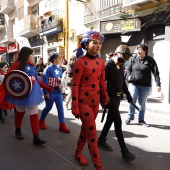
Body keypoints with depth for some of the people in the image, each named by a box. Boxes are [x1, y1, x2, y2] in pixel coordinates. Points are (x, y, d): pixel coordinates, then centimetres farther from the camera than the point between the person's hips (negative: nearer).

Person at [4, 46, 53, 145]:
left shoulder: (32, 66, 9)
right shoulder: (18, 64, -7)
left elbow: (37, 80, 13)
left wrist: (48, 88, 11)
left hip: (33, 92, 5)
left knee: (34, 114, 0)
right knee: (20, 112, 13)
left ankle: (36, 137, 2)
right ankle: (18, 131, 38)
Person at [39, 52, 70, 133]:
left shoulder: (59, 69, 6)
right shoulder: (48, 68, -12)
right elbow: (44, 81, -15)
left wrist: (60, 80, -9)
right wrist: (45, 92, -18)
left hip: (58, 91, 6)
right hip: (50, 92, -5)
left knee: (60, 107, 1)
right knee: (48, 107, 9)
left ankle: (62, 125, 7)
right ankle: (41, 121, 32)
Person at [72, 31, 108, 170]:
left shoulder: (101, 62, 6)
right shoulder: (81, 62, -13)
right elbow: (75, 85, -14)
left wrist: (105, 98, 18)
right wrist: (75, 107, -15)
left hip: (95, 101, 7)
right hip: (83, 101, -6)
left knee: (86, 127, 18)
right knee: (92, 132, -4)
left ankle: (78, 153, 39)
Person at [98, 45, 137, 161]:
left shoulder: (121, 66, 10)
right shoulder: (108, 66, -13)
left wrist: (127, 94, 18)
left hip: (118, 97, 8)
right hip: (111, 96, -8)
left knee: (110, 119, 15)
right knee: (118, 122, -8)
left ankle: (102, 140, 31)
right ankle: (124, 151, -4)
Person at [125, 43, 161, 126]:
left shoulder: (150, 60, -6)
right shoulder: (134, 59, -1)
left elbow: (156, 72, -7)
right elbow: (128, 69, 9)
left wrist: (158, 84, -13)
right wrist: (129, 77, -10)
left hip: (145, 85, -1)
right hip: (133, 84, 1)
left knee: (142, 103, 10)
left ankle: (141, 119, 23)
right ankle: (130, 117, 17)